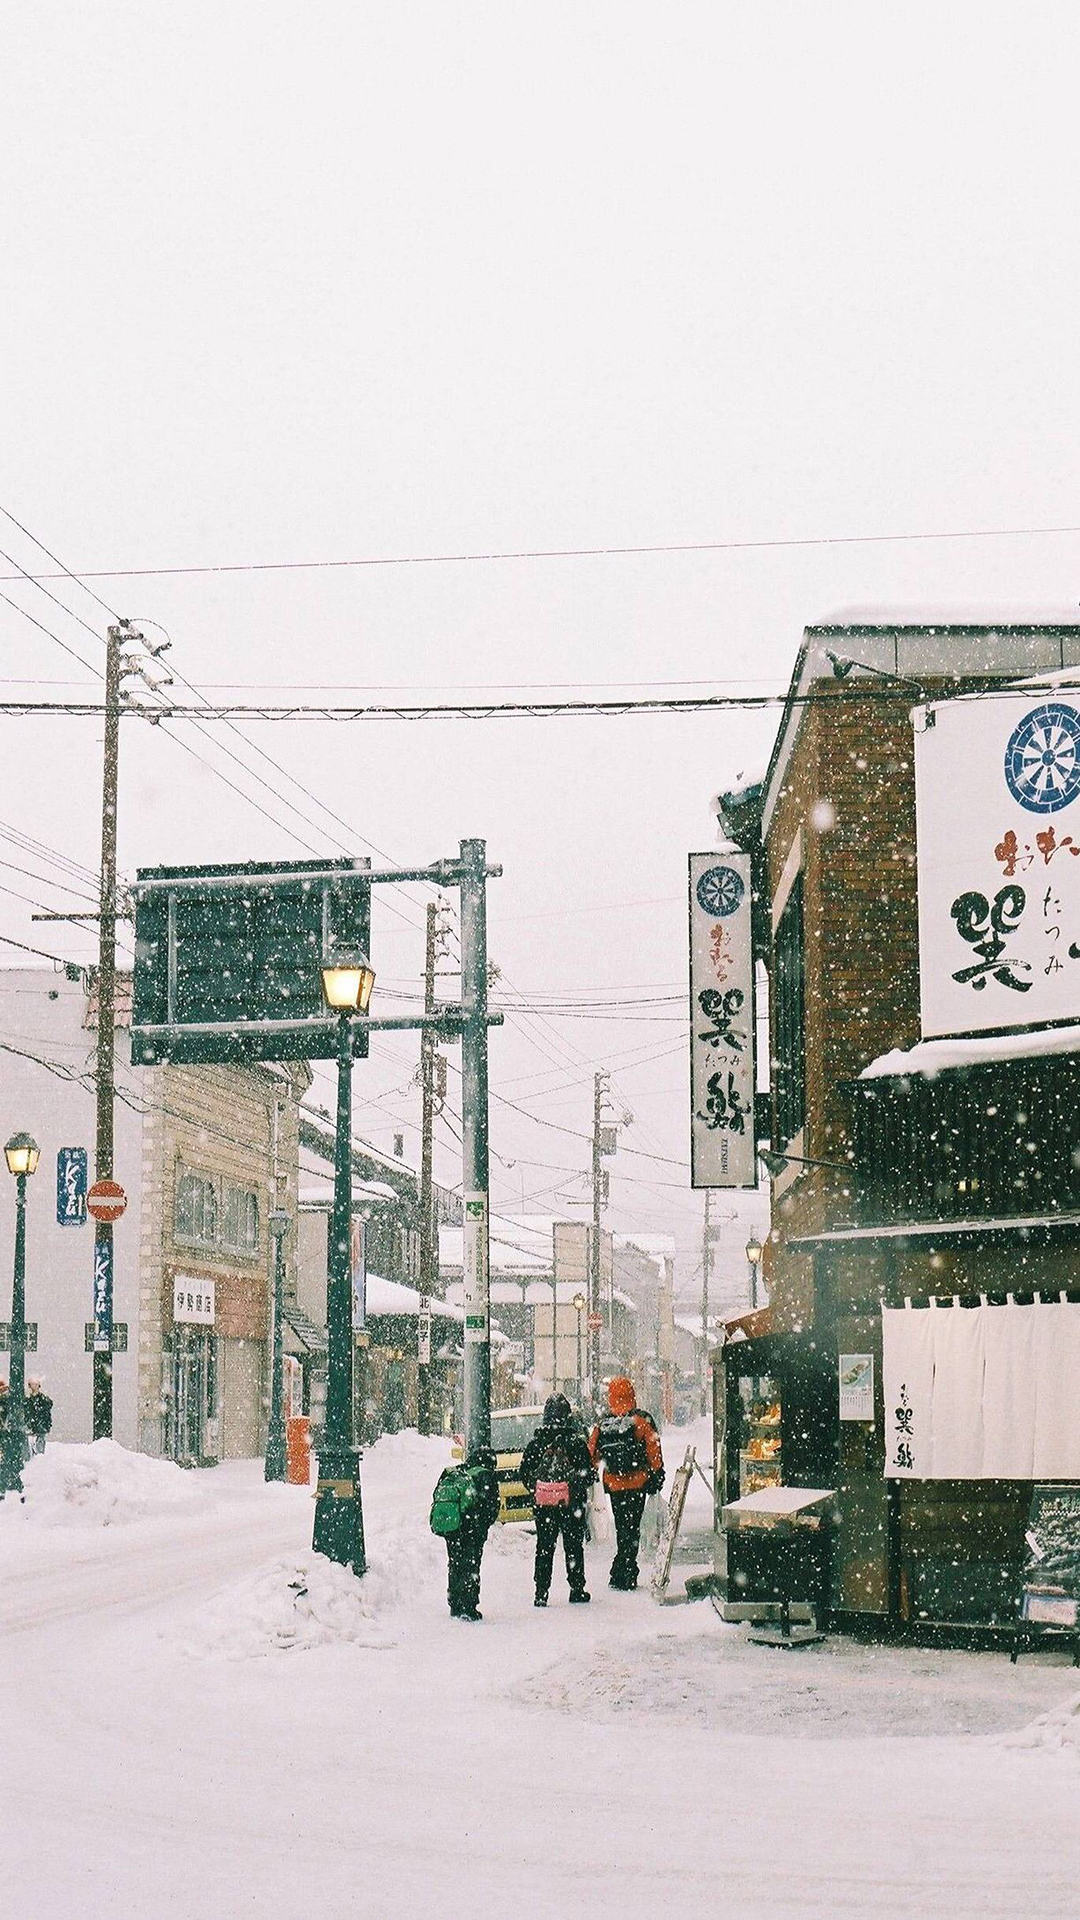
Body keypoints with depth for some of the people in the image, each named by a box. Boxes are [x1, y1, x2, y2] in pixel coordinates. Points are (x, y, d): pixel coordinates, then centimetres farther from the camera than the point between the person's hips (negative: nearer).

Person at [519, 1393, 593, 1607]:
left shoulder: (537, 1442, -3)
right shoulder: (577, 1441, -9)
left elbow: (523, 1474, 1)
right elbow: (588, 1474, -7)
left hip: (543, 1504, 2)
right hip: (572, 1504, -1)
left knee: (544, 1549, 9)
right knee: (574, 1547, 10)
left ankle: (541, 1593, 5)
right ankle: (577, 1590, 13)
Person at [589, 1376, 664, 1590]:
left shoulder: (602, 1424, 3)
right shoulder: (642, 1420, -7)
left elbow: (591, 1454, 7)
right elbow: (654, 1451, -8)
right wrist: (656, 1475, -1)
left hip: (613, 1485, 3)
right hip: (636, 1483, -3)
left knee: (622, 1528, 14)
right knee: (631, 1529, 0)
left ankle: (623, 1575, 16)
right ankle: (624, 1576, -6)